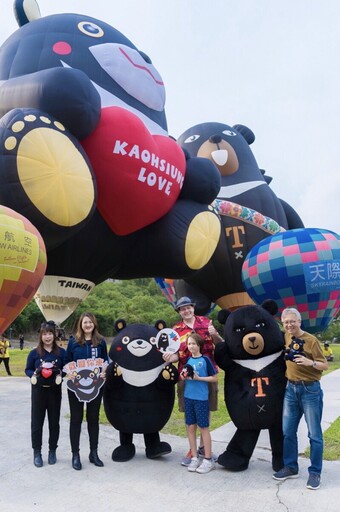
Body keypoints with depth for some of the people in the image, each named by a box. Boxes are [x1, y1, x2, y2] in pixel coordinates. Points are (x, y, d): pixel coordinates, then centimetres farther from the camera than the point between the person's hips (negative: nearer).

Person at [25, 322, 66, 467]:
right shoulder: (34, 353, -2)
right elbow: (27, 370, 3)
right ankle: (37, 452, 19)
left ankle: (52, 451, 25)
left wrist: (60, 373, -16)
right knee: (37, 422, 5)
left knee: (54, 422, 9)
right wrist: (34, 374, -17)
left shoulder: (61, 352, -1)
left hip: (55, 391, 1)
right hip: (38, 391, 0)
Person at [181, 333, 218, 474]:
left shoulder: (205, 359, -8)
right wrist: (184, 377, -7)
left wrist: (198, 378, -16)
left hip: (201, 398, -5)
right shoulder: (187, 360, 7)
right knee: (190, 427, 9)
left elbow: (214, 378, -7)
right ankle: (194, 458, 20)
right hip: (188, 397, 5)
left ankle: (208, 460, 11)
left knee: (203, 427, 1)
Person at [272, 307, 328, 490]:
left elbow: (325, 365, -10)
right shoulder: (286, 337, 5)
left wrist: (310, 362, -27)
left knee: (314, 434, 3)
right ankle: (291, 468, 24)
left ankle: (315, 473, 14)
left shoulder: (311, 340, -11)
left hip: (310, 389, -5)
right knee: (288, 431, 10)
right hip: (291, 389, 6)